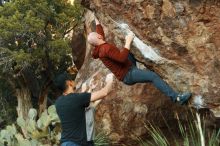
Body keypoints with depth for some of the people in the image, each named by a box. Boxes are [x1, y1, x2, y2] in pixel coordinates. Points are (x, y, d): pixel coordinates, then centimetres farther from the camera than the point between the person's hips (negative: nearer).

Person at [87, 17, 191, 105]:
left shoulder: (99, 48, 9)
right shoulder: (106, 48, -23)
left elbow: (100, 33, 30)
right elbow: (122, 58, -36)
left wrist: (96, 20, 42)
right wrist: (128, 42, -29)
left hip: (127, 71, 11)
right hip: (128, 75, -11)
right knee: (153, 76, -25)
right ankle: (176, 98, -33)